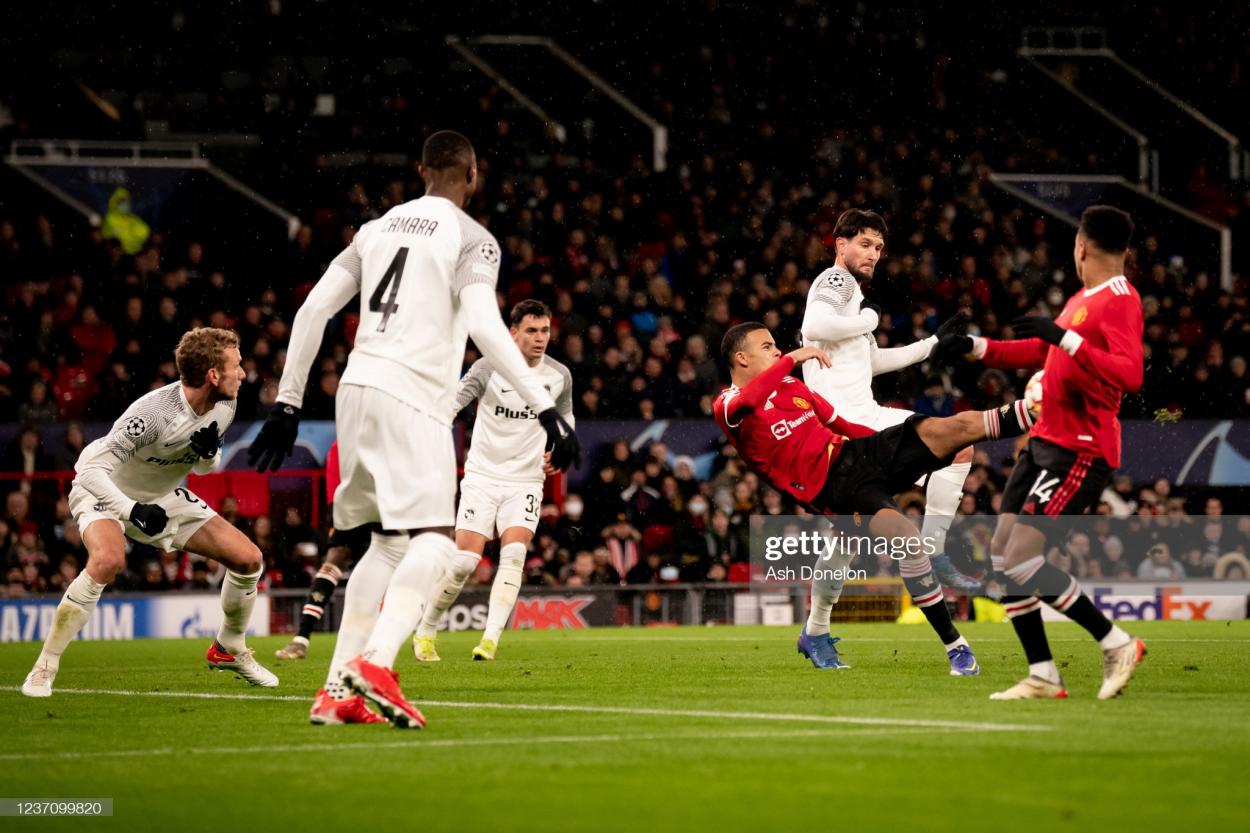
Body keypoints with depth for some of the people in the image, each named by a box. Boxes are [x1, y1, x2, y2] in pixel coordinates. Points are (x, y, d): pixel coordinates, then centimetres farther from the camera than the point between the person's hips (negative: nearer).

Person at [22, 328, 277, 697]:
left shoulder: (224, 407, -13)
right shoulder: (154, 413, -36)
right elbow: (92, 470, -35)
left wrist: (209, 453, -19)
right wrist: (133, 511, -47)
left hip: (162, 497, 7)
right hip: (105, 491, -7)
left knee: (248, 558, -3)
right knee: (108, 560, -37)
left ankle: (229, 650, 22)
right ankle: (45, 666, -25)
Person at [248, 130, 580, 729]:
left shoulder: (377, 229, 19)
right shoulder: (471, 240, 0)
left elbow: (313, 310, 14)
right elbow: (485, 327, -15)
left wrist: (287, 403, 18)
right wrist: (546, 408, -16)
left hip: (357, 388, 7)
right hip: (411, 397, -7)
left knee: (388, 540, 16)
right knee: (434, 540, -10)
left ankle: (338, 691, 9)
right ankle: (375, 662, -31)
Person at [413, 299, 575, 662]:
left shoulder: (560, 376, 2)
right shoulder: (488, 368, -10)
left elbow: (565, 418, 20)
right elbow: (452, 402, -17)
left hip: (525, 480, 2)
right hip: (482, 477, -2)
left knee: (514, 553, -19)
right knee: (464, 561, -9)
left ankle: (490, 639, -22)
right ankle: (425, 634, 10)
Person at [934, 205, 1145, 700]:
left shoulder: (1120, 300, -14)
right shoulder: (1081, 300, 15)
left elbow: (1130, 375, -28)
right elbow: (1041, 353, 31)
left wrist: (1065, 338, -31)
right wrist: (976, 347, 26)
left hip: (1080, 450, -10)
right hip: (1046, 440, 10)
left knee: (1022, 560, -16)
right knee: (1001, 553, 6)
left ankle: (1117, 644, -2)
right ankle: (1043, 677, 10)